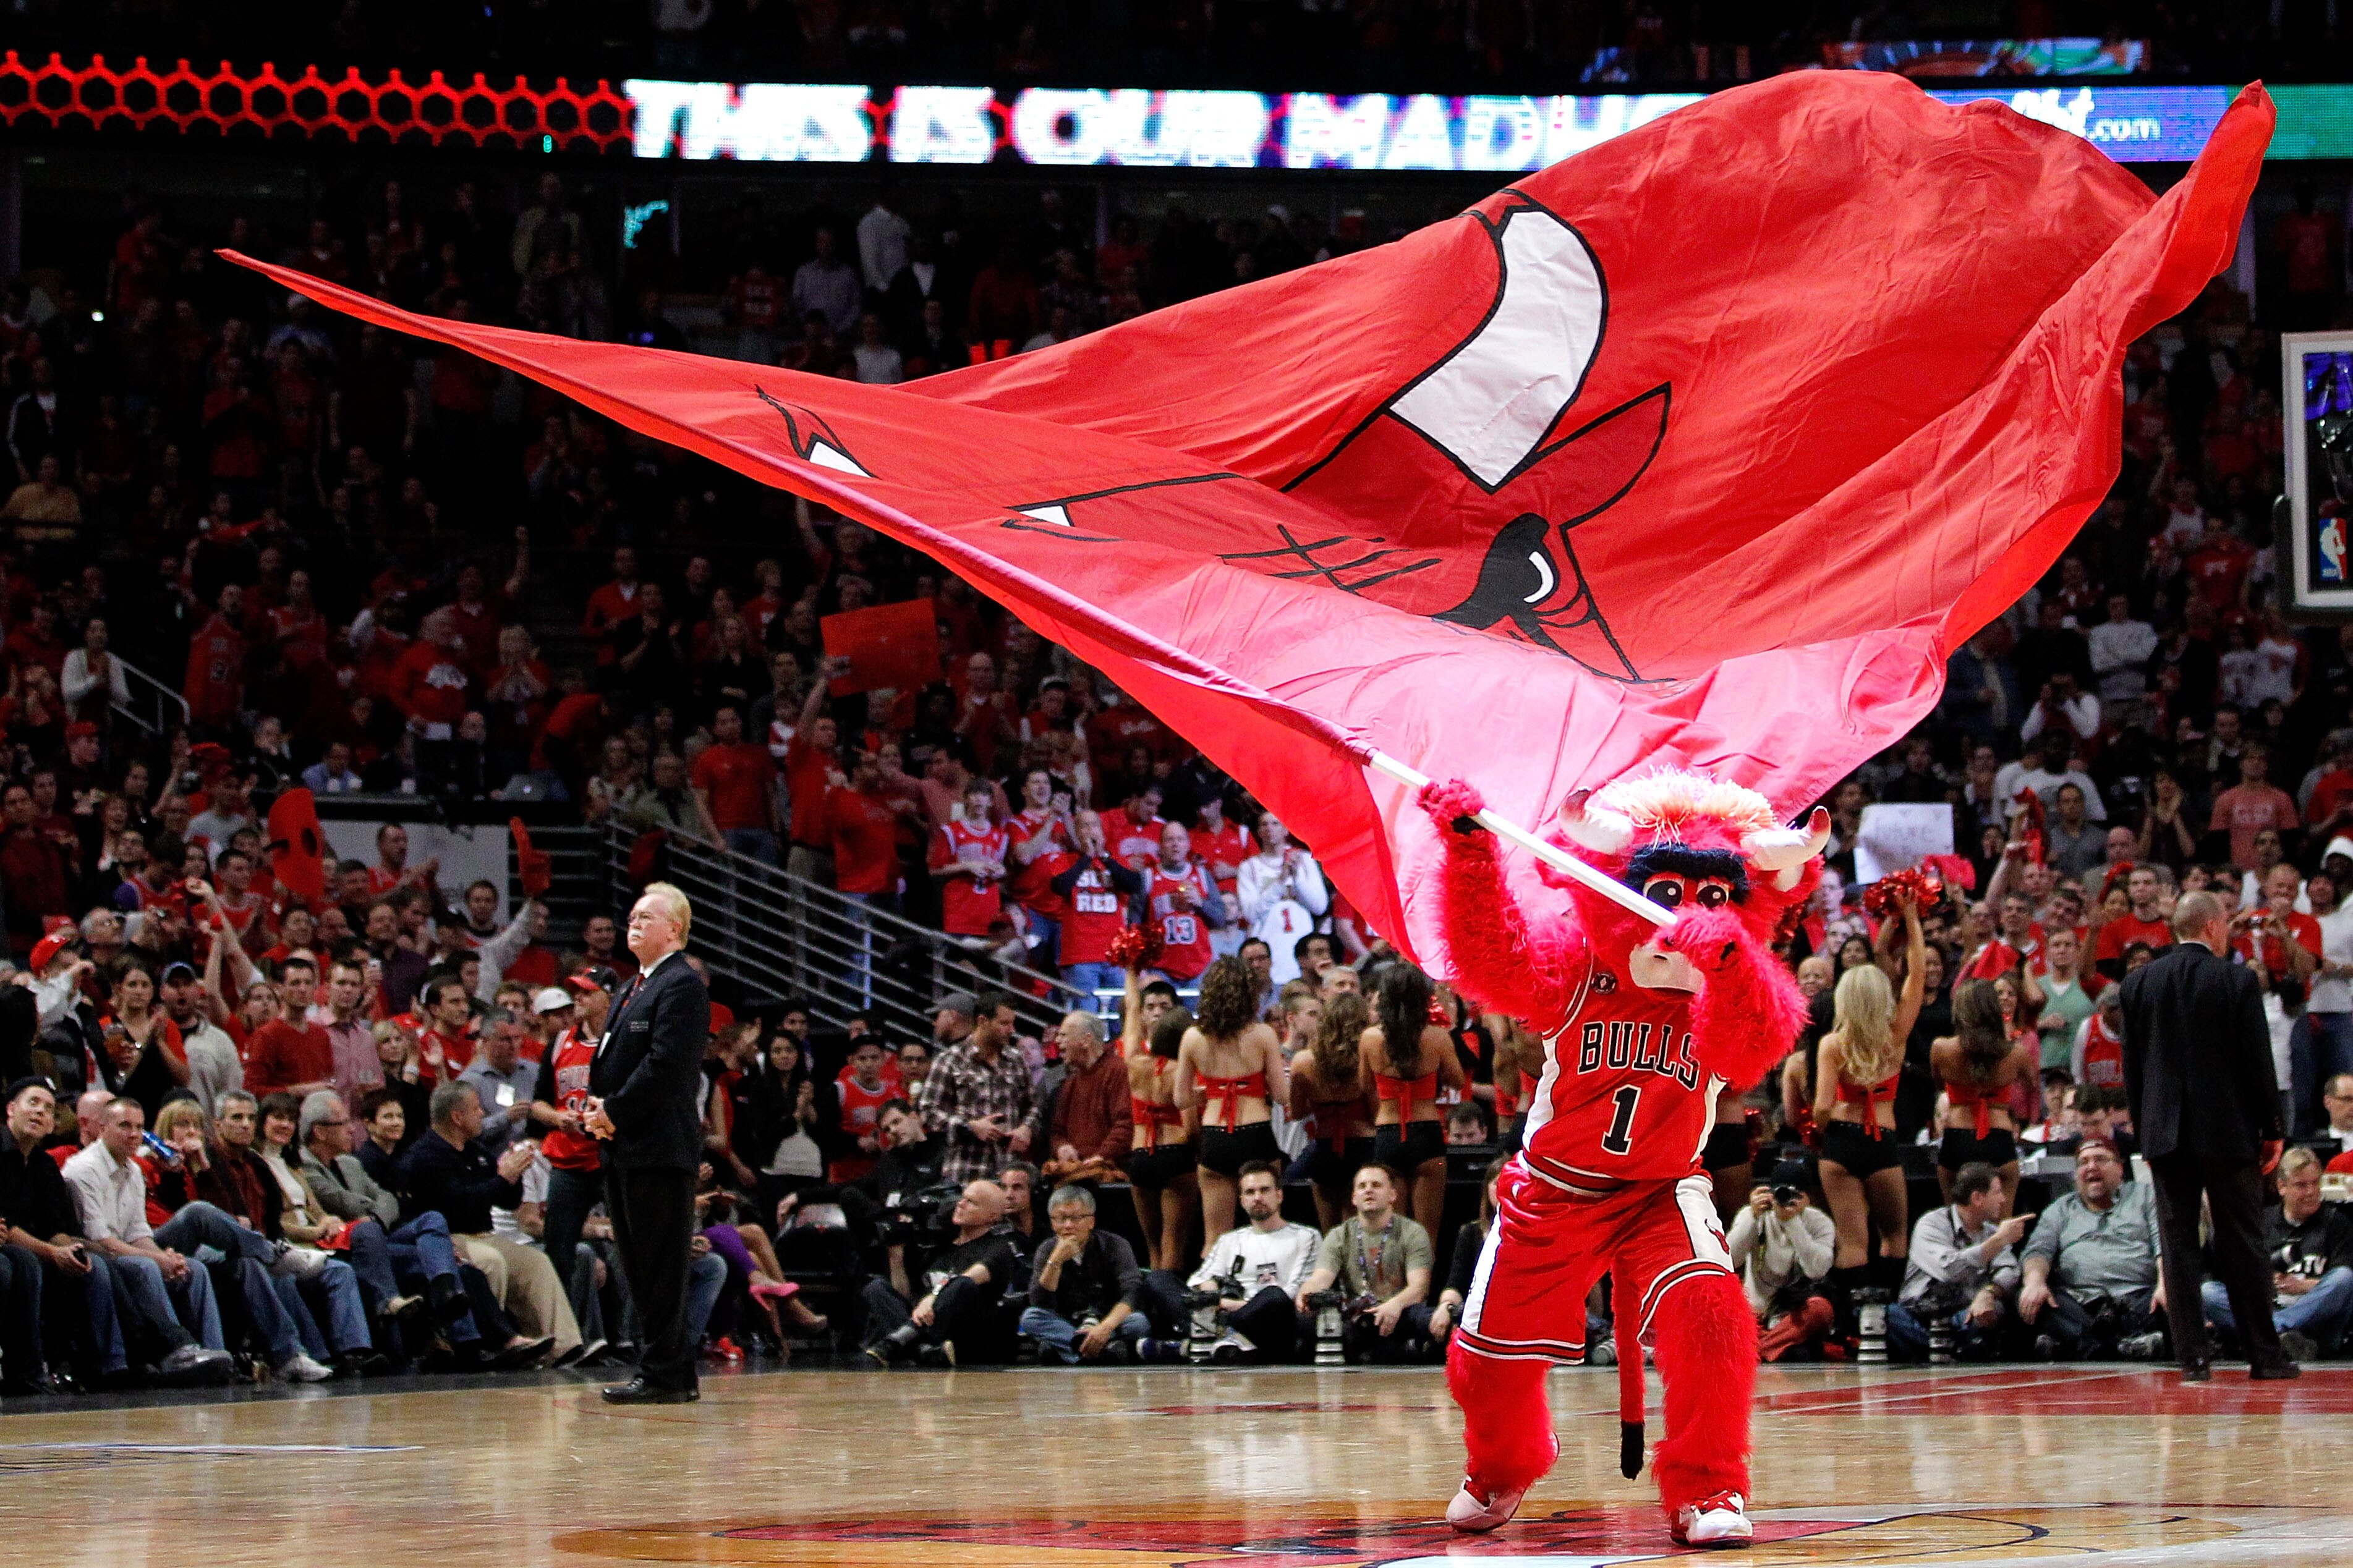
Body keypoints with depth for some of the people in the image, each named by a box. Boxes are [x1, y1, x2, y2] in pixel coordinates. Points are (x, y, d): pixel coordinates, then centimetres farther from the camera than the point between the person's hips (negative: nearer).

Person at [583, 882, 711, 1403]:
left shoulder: (682, 986, -9)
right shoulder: (631, 990, 22)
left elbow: (666, 1065, -18)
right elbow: (610, 1057, 22)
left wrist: (615, 1112, -15)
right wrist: (596, 1106, 2)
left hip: (660, 1147, -10)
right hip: (625, 1146, 10)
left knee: (661, 1266, -8)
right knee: (639, 1265, 11)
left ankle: (664, 1375, -7)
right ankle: (675, 1374, 16)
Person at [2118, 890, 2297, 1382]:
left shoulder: (2138, 984, 3)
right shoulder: (2237, 981, -7)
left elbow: (2131, 1065, 6)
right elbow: (2258, 1062, -6)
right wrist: (2274, 1129, 2)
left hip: (2166, 1134, 2)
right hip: (2228, 1131, -2)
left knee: (2179, 1244, 3)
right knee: (2242, 1244, 4)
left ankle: (2192, 1356, 0)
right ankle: (2264, 1354, 8)